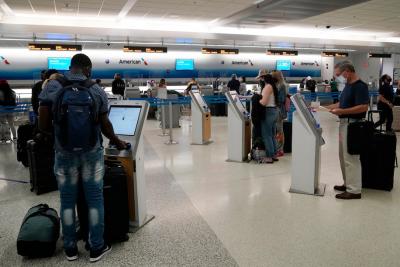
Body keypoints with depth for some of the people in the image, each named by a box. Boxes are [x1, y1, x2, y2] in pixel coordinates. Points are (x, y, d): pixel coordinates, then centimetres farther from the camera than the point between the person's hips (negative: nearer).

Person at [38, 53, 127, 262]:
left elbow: (43, 126, -7)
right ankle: (96, 247, 19)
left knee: (67, 201, 13)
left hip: (65, 154, 0)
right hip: (92, 153, 0)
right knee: (95, 200, 9)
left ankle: (70, 248, 26)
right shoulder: (97, 91, -3)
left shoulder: (52, 87, -5)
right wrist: (117, 143, 18)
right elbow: (105, 126, 0)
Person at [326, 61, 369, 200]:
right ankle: (348, 184, 27)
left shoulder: (360, 86, -16)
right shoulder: (348, 85, 13)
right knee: (344, 156, 16)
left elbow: (363, 107, -23)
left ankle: (354, 190, 3)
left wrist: (342, 111, -23)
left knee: (351, 157, -5)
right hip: (344, 123, 10)